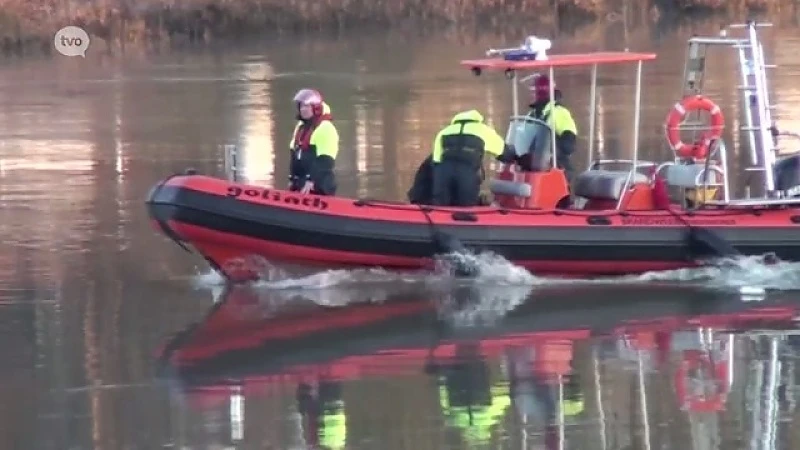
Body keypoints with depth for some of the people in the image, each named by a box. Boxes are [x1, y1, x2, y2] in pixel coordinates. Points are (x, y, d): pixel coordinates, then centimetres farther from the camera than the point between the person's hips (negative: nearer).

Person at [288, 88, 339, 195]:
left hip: (319, 185, -10)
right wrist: (292, 179, 19)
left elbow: (325, 161, -21)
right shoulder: (300, 127, 16)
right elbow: (294, 155, 23)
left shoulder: (326, 128, -14)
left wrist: (312, 181, -26)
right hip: (300, 183, 10)